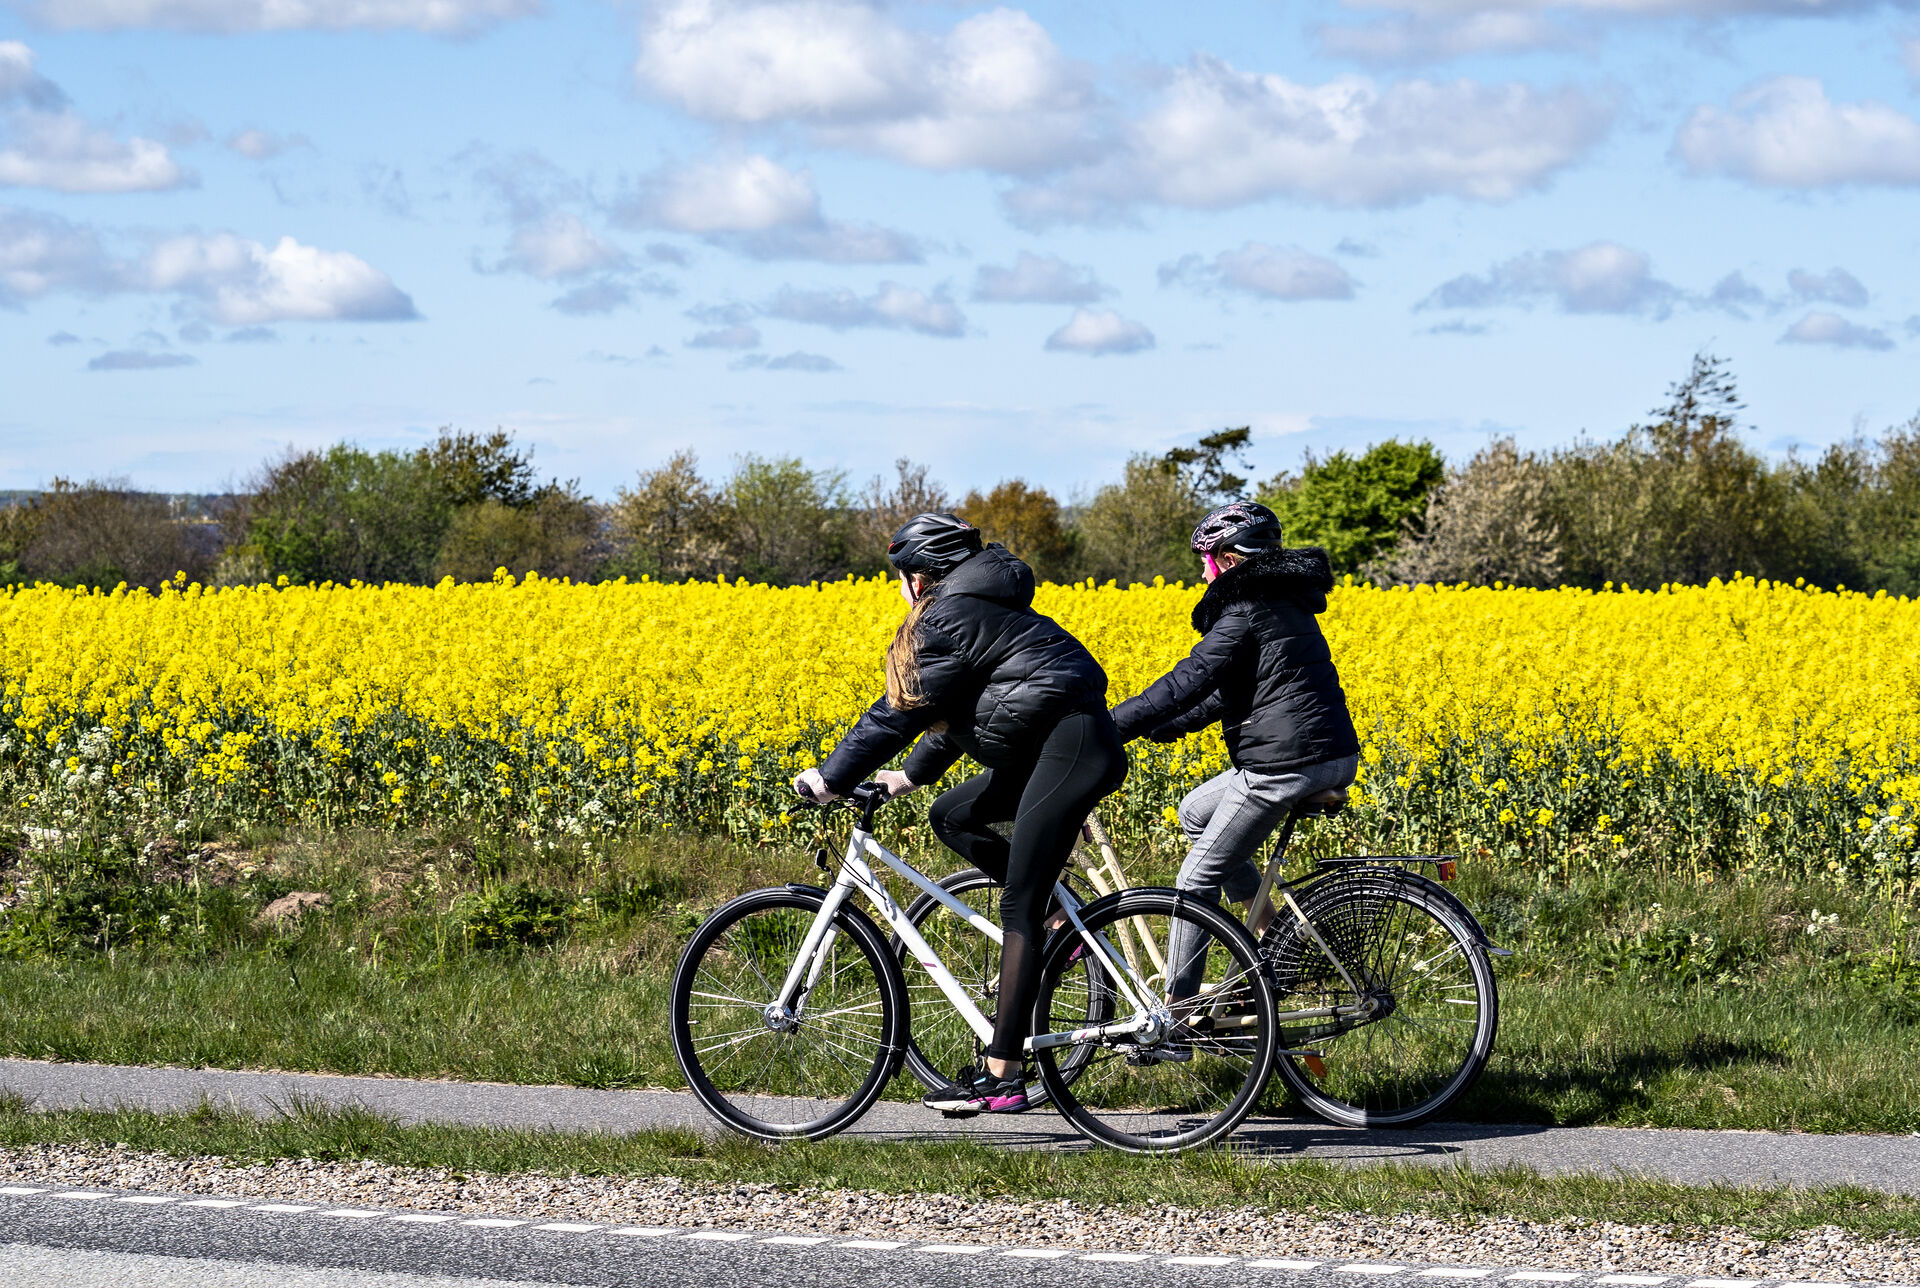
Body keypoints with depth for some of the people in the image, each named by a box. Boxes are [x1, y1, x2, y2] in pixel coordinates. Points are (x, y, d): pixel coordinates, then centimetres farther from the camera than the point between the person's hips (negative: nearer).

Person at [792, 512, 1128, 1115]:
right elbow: (958, 706, 27)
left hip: (1072, 748, -10)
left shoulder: (950, 619, -9)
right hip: (1053, 748, 10)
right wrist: (912, 774, 23)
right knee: (951, 816, 15)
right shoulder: (977, 605, 21)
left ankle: (1001, 1076, -13)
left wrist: (832, 777, -4)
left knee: (1018, 910, -10)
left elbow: (903, 711, -10)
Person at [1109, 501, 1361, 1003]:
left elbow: (1186, 683, -19)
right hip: (1335, 755, 10)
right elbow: (1225, 691, 23)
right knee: (1195, 812, 24)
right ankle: (1269, 925, 19)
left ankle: (1175, 1009, 2)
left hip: (1288, 764, -10)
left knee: (1199, 877, 0)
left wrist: (1107, 730, -17)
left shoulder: (1246, 612, -12)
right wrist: (1162, 728, 17)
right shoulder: (1285, 600, 18)